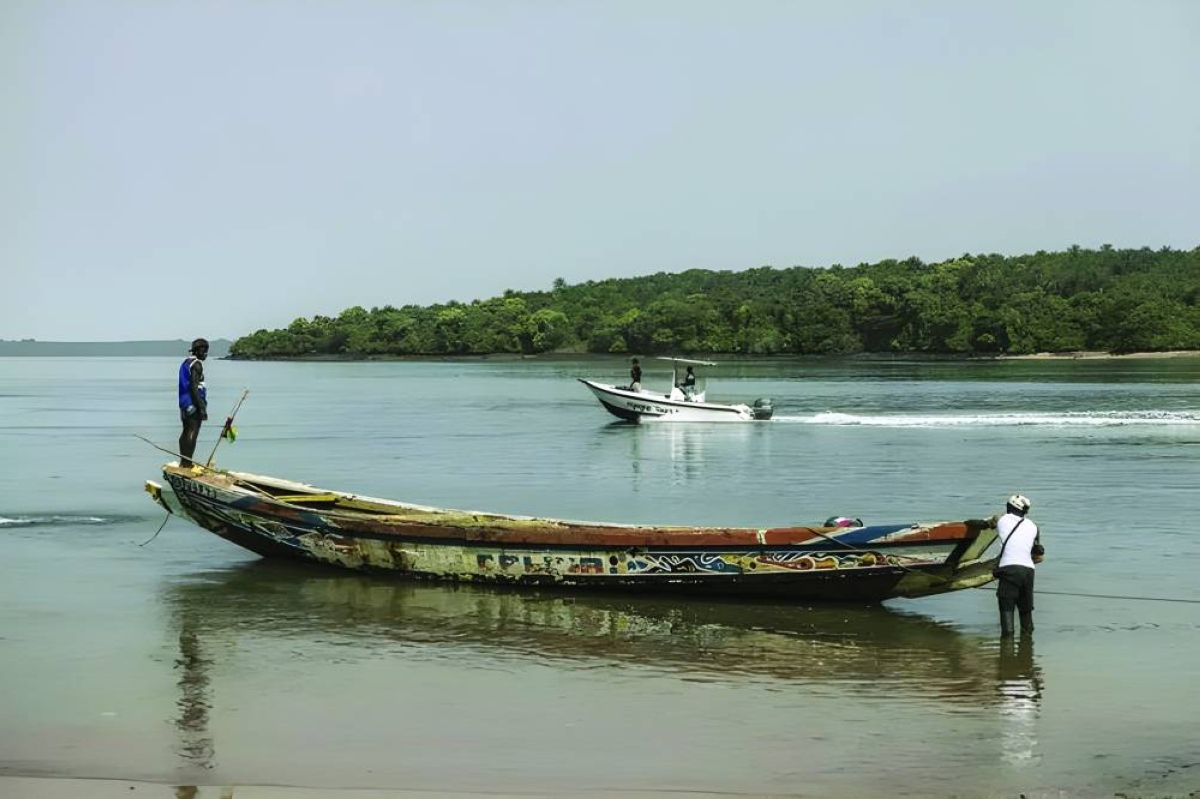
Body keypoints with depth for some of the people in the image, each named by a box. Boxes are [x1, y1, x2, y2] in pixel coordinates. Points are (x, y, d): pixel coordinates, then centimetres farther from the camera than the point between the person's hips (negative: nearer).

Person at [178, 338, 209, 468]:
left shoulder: (186, 362, 16)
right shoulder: (196, 364, -14)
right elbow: (194, 387, -20)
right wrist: (201, 407, -20)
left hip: (184, 403, 10)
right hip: (194, 403, -10)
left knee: (186, 432, 16)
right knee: (192, 433, -9)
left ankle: (183, 462, 23)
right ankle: (187, 463, -11)